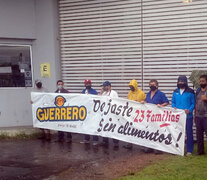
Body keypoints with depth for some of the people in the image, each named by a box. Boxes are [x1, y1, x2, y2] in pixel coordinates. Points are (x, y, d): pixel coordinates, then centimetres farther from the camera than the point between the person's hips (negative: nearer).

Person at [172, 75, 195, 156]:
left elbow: (193, 103, -3)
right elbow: (173, 102, 15)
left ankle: (189, 150, 9)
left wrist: (189, 110, -19)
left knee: (189, 133, 1)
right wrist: (174, 107, -5)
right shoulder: (175, 92, 10)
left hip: (188, 116, -4)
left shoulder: (190, 92, -3)